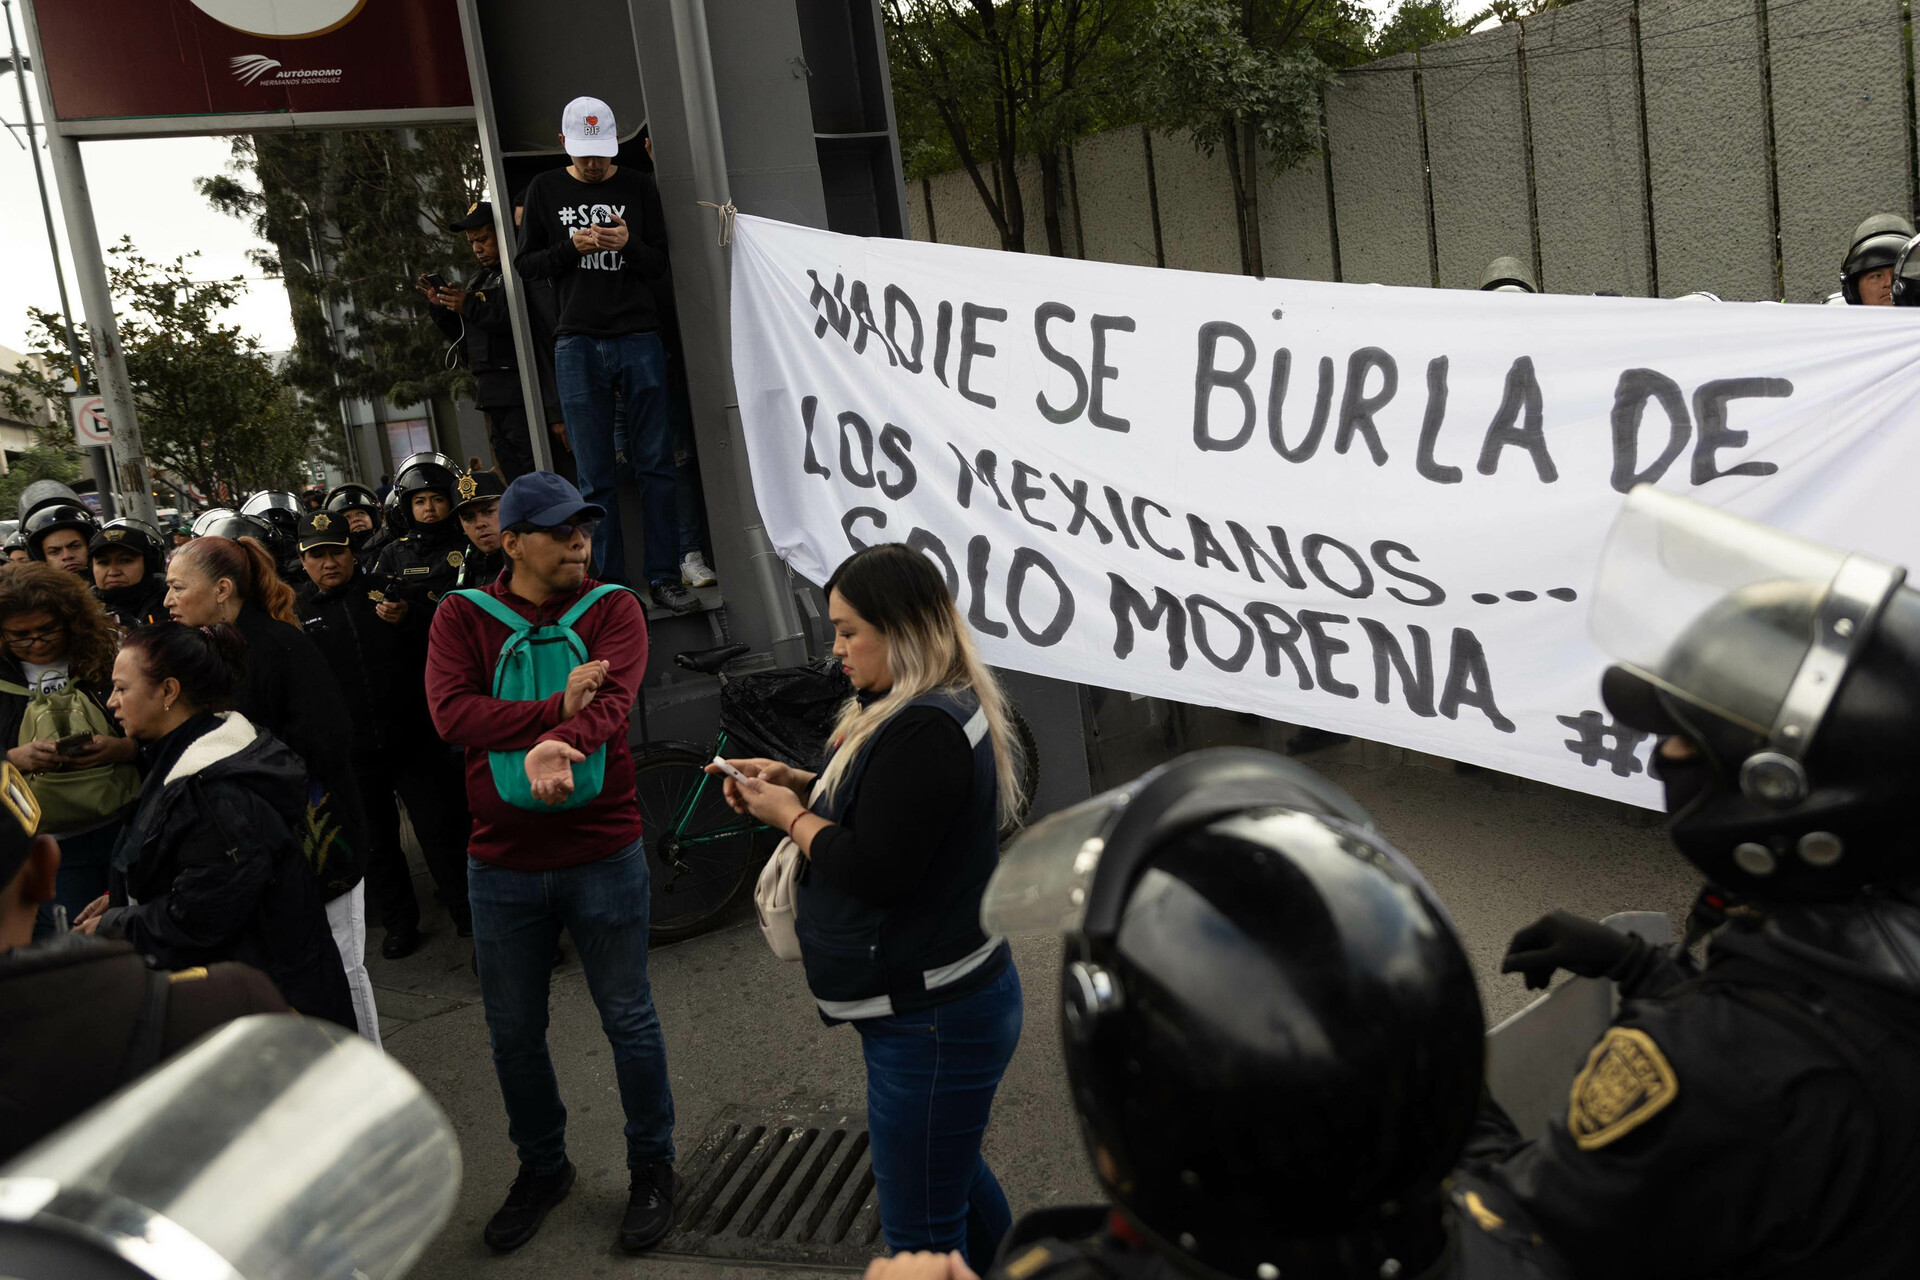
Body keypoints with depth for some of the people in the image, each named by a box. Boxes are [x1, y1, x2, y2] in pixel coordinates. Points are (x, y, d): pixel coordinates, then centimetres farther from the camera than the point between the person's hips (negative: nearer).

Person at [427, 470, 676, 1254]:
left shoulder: (613, 610, -5)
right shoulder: (463, 618, -3)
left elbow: (612, 698, -22)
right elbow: (451, 713, -18)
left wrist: (559, 743, -42)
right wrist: (557, 709, -25)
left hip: (604, 855, -2)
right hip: (502, 864, 2)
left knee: (628, 1020, 10)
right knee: (513, 1032, 16)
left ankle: (652, 1168, 32)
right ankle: (542, 1169, 39)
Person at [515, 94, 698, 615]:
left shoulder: (638, 187, 10)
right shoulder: (546, 190, 10)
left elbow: (661, 265, 9)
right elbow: (524, 263, 10)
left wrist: (629, 245, -12)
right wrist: (572, 247, -8)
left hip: (639, 340, 0)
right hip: (578, 345, 0)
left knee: (655, 463, -2)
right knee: (596, 477, 0)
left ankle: (663, 577, 4)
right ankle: (613, 588, 4)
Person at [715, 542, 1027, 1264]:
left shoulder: (923, 730, -26)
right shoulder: (943, 707, 8)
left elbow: (874, 870, -27)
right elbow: (883, 807, 18)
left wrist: (791, 816, -12)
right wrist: (798, 783, 4)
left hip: (932, 1020, -11)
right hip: (941, 1003, 11)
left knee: (921, 1232, 2)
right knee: (951, 1177, 29)